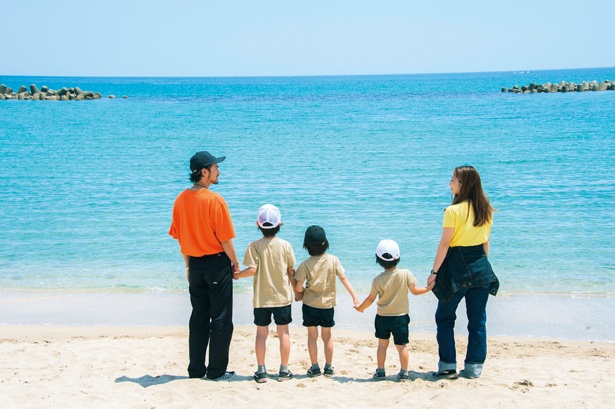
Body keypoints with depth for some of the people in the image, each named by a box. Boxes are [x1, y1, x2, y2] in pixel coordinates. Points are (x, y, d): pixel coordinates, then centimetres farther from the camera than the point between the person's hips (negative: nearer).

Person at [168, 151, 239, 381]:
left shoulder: (181, 200, 1)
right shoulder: (214, 200, -17)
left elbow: (179, 236, 7)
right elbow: (225, 238, -15)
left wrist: (188, 265, 17)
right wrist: (235, 262, -1)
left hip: (195, 264, 6)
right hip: (217, 263, -6)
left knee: (198, 318, 15)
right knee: (221, 319, 4)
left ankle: (196, 369, 19)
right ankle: (217, 371, 8)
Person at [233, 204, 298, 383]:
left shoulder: (254, 246, -9)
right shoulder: (285, 245, -5)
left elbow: (252, 270, -15)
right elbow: (291, 271, -1)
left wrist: (236, 275, 2)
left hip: (261, 299, 0)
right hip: (283, 296, 0)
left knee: (261, 333, 8)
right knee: (284, 332, 8)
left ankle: (261, 371, 10)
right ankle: (284, 370, 12)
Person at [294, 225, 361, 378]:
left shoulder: (305, 265, -13)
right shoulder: (333, 260, -8)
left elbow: (298, 288, -12)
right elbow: (343, 278, -8)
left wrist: (302, 294, 12)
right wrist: (355, 297, -5)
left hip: (310, 304, -2)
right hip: (328, 304, 2)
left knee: (312, 335, 8)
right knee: (327, 336, 13)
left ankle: (315, 368, 10)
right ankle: (329, 367, 17)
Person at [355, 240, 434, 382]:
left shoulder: (377, 280, -11)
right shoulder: (406, 274, -12)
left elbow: (371, 298, -2)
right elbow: (415, 291, -1)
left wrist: (360, 308, 16)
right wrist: (428, 288, 17)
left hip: (382, 318, 1)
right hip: (400, 317, 0)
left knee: (382, 345, 13)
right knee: (402, 346, 7)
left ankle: (380, 372, 18)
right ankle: (403, 373, 8)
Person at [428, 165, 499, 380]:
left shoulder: (453, 211, -13)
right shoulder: (486, 210, 5)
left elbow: (444, 244, -13)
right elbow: (486, 242, 11)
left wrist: (434, 271, -7)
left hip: (457, 267, -5)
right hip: (481, 269, 5)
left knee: (445, 317, 8)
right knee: (477, 320, 10)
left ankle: (448, 366, 6)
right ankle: (474, 367, 12)